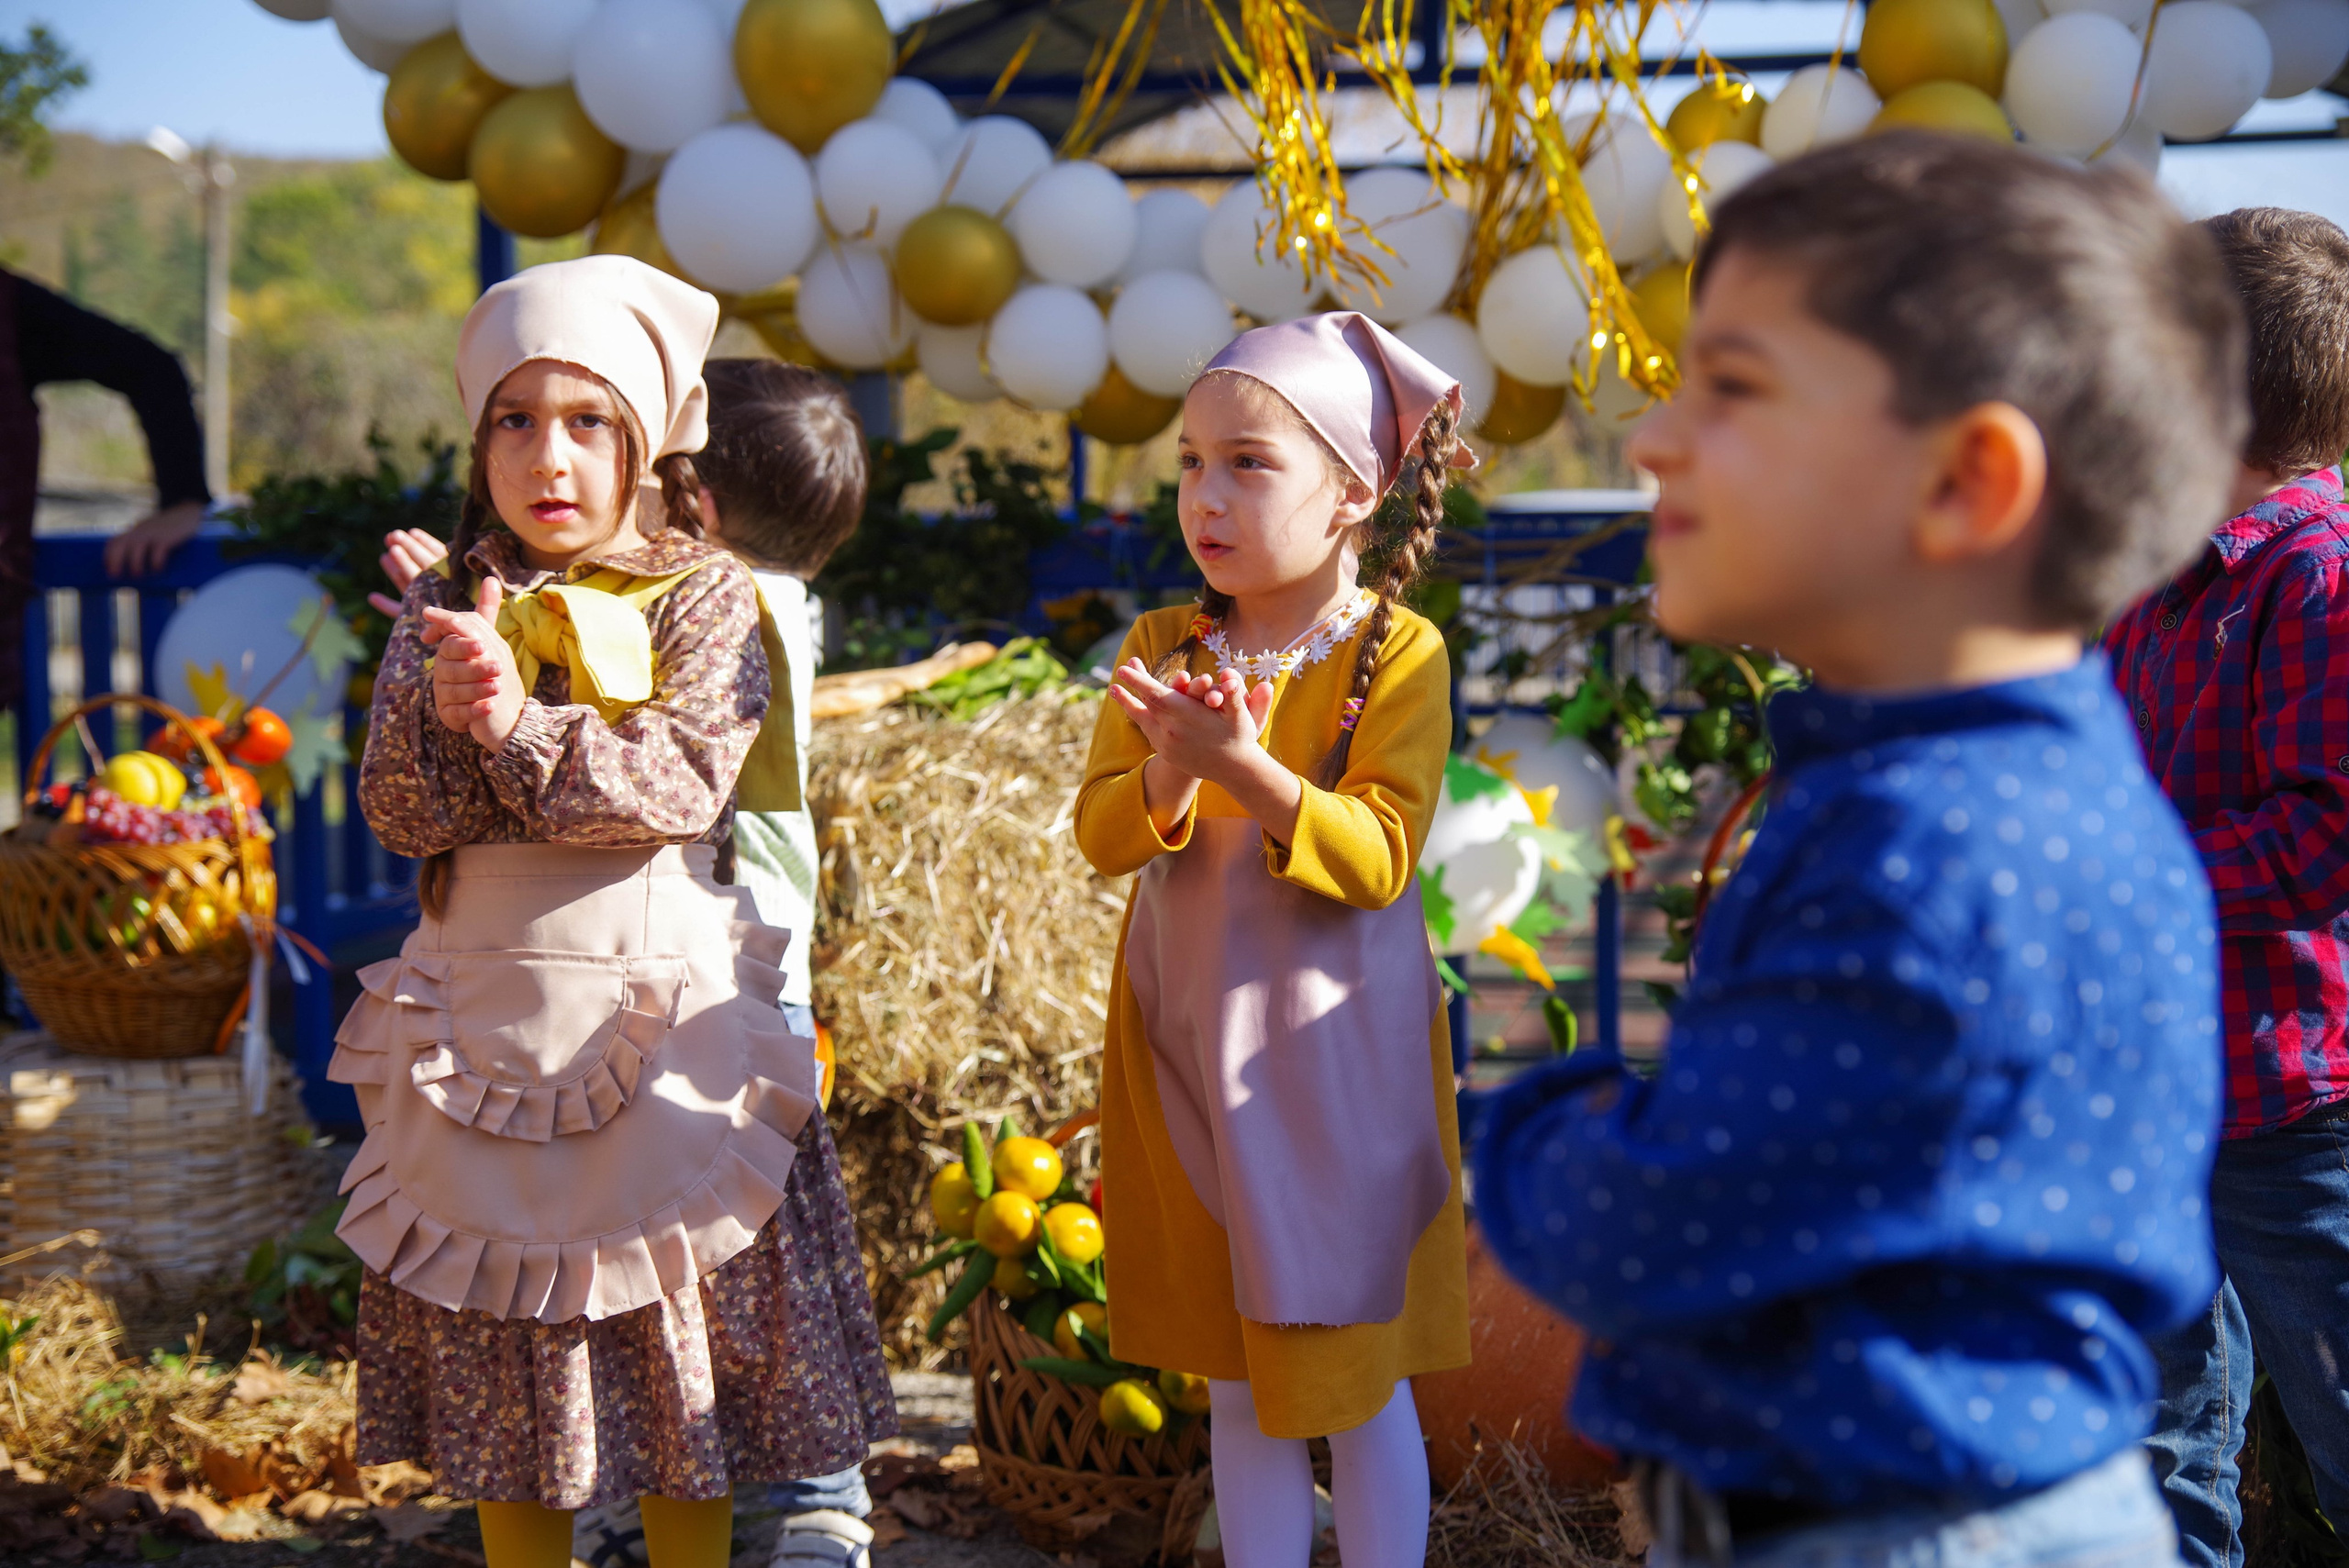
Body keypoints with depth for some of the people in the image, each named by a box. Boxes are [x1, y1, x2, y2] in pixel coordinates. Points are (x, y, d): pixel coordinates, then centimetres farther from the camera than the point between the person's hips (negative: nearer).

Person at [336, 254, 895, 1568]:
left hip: (662, 1011, -3)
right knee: (499, 1379, 11)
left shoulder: (706, 598, -4)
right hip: (487, 1013, 3)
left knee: (680, 1350, 5)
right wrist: (444, 708, -22)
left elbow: (682, 785, -17)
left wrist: (516, 721, -24)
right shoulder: (447, 607, 5)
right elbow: (398, 810, -4)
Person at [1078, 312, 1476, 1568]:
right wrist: (1171, 773, -27)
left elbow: (1379, 857, -19)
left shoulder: (1397, 652, -11)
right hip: (1186, 1042, 4)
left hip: (1332, 1057, -4)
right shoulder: (1163, 647, 1)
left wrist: (1247, 770, -33)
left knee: (1357, 1392, 6)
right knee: (1237, 1392, 14)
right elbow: (1100, 835, -5)